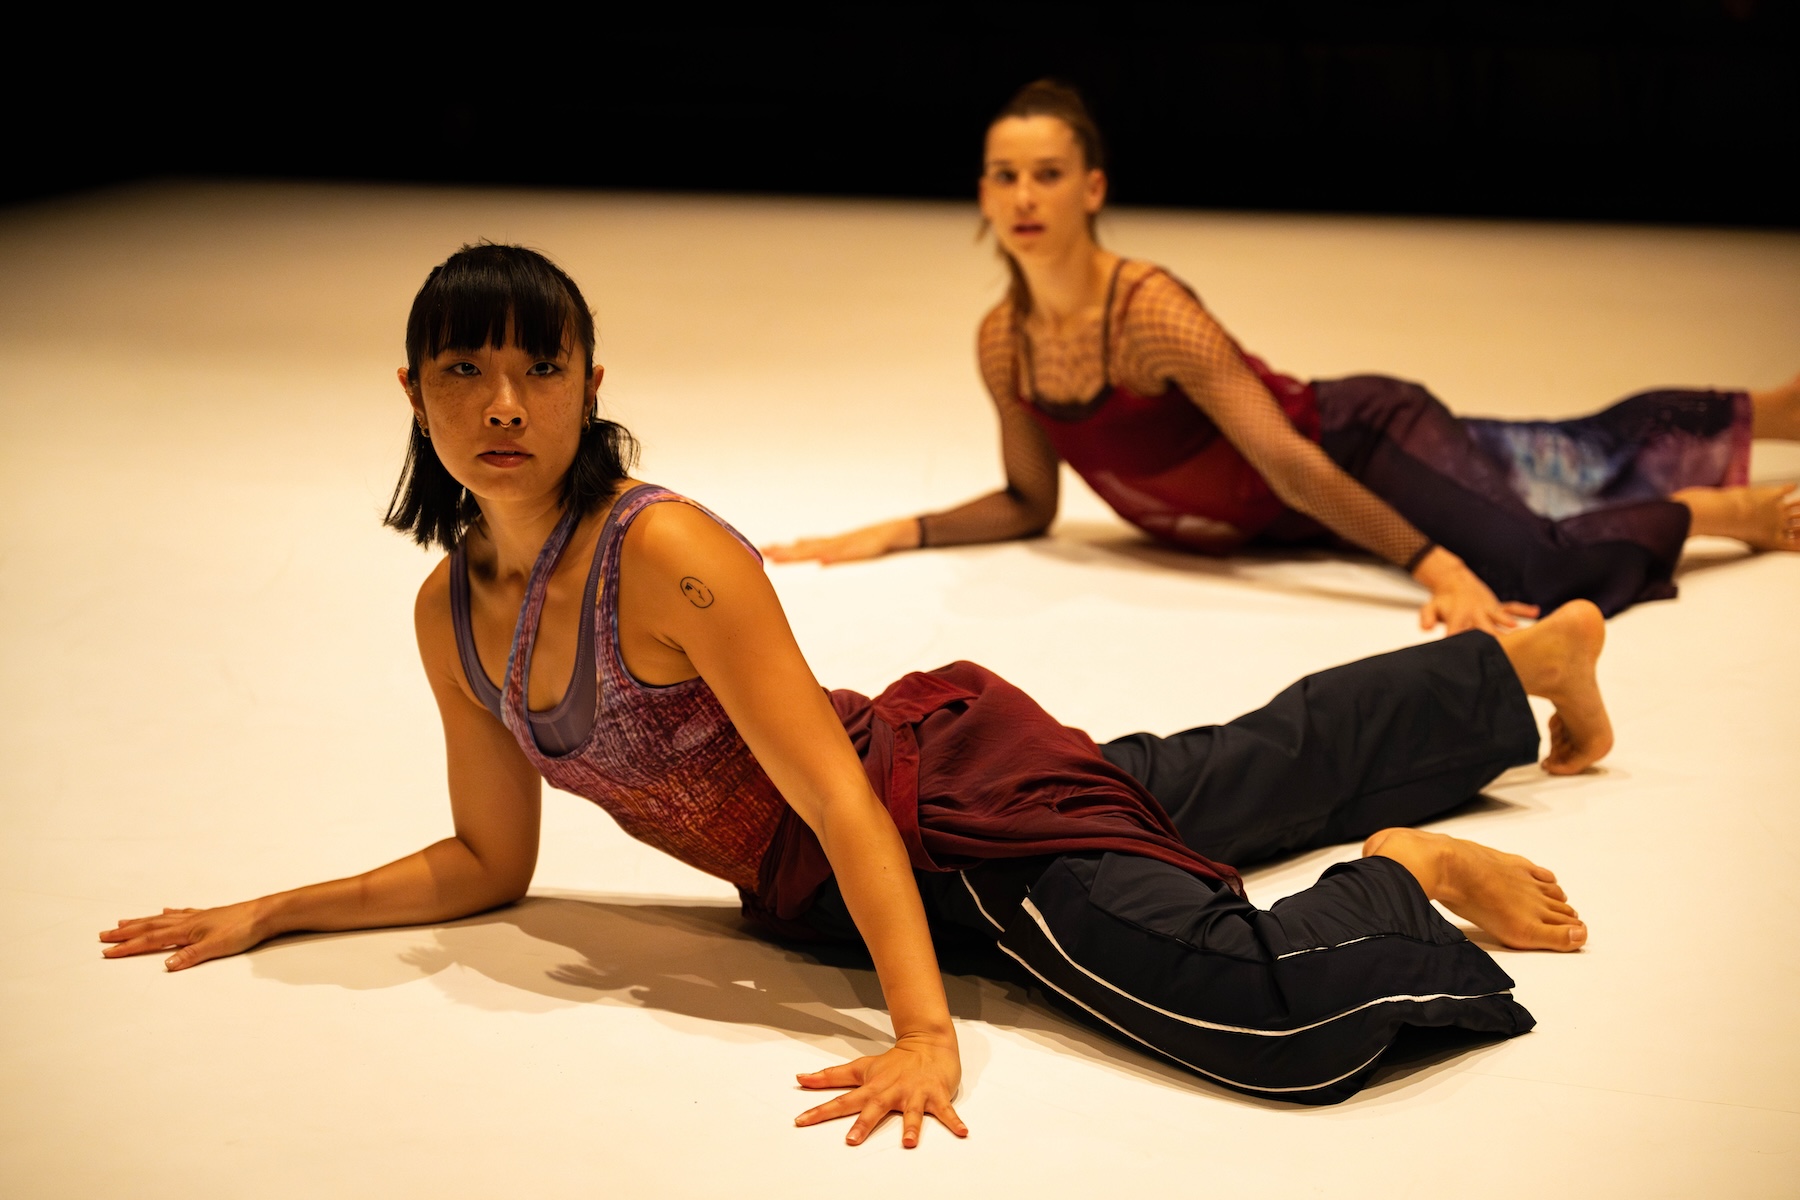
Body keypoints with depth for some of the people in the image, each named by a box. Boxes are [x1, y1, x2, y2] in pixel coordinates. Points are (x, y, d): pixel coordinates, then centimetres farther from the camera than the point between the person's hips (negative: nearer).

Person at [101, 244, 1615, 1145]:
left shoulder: (664, 553, -27)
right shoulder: (451, 614, -4)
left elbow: (836, 794, -30)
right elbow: (490, 862, 7)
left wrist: (924, 1030, -38)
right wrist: (267, 914, 4)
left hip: (954, 790, -7)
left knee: (1289, 1032, -30)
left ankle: (1403, 870, 6)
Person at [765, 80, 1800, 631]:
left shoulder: (1151, 310, -33)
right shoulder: (1003, 342, -12)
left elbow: (1287, 460, -37)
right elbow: (1029, 505, 1)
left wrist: (1437, 567, -42)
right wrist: (896, 534, -10)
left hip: (1361, 442, -6)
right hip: (1275, 520, 6)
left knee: (1536, 571, -30)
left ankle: (1713, 508, 2)